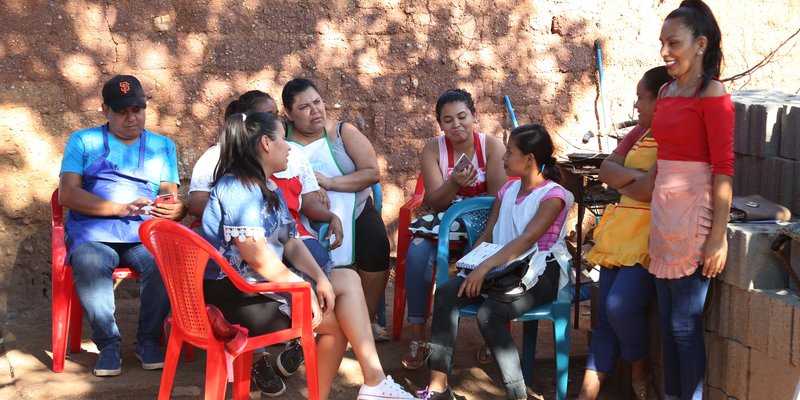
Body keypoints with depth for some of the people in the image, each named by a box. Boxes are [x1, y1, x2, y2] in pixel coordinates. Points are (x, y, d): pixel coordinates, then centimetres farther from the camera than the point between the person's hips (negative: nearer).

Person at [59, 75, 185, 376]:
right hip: (93, 233, -1)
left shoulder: (163, 146, 22)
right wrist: (121, 208, -12)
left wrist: (177, 209, -16)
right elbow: (67, 194, 0)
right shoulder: (83, 142, 14)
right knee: (90, 265, -36)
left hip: (145, 235, 2)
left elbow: (170, 194, 11)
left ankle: (148, 340, -12)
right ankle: (108, 343, -17)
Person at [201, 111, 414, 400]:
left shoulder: (269, 190, 17)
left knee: (348, 280, -1)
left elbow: (292, 243, 9)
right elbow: (256, 255, -23)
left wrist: (320, 278, -7)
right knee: (336, 318, -7)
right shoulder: (238, 187, -16)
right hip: (235, 296, -10)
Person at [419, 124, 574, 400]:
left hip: (539, 274, -7)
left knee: (489, 313, -34)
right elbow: (487, 236, 16)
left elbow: (527, 239, -21)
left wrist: (485, 267, -30)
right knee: (446, 293, -19)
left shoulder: (553, 195, -7)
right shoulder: (508, 190, 17)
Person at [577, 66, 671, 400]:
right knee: (605, 316, 4)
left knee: (621, 305, -22)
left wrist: (623, 184, -2)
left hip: (653, 236, -9)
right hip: (621, 231, 9)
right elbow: (606, 169, 12)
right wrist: (635, 176, -8)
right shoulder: (641, 131, 18)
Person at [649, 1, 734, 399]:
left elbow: (723, 169, -14)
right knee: (667, 320, 14)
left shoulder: (712, 94, -11)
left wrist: (719, 236, -17)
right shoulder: (667, 91, 11)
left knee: (685, 324, -1)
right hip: (662, 211, 8)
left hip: (693, 214, -8)